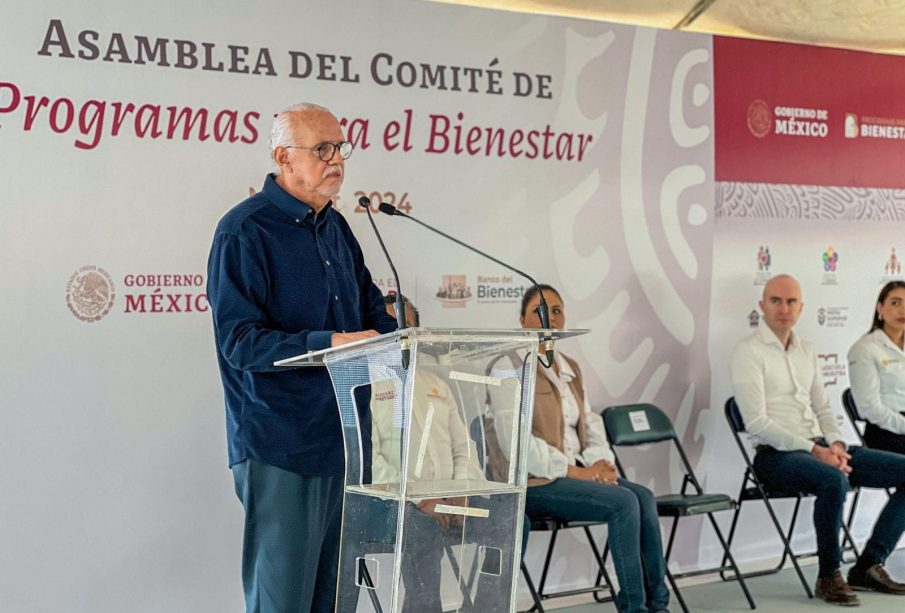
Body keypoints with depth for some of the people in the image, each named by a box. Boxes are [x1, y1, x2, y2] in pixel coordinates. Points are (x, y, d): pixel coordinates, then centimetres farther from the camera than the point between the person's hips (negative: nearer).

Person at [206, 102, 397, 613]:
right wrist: (328, 343, -29)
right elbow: (238, 339, -19)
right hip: (281, 442, -8)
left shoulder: (336, 227, 13)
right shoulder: (244, 232, -12)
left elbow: (371, 306, 20)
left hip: (343, 436, 8)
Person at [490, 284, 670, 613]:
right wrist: (574, 471, -17)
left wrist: (601, 461, -4)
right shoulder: (509, 366, -7)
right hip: (533, 481, -7)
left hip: (576, 472, 7)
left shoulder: (570, 368, 18)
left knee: (643, 496, -16)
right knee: (623, 502, -23)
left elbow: (591, 423, 18)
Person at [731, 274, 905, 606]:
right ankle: (829, 576, -17)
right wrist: (815, 450, -19)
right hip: (776, 455, -8)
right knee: (834, 480, -38)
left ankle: (868, 565, -1)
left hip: (819, 448, 8)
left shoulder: (806, 350, 17)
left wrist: (835, 443, -2)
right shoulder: (749, 352, -7)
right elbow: (757, 423, -15)